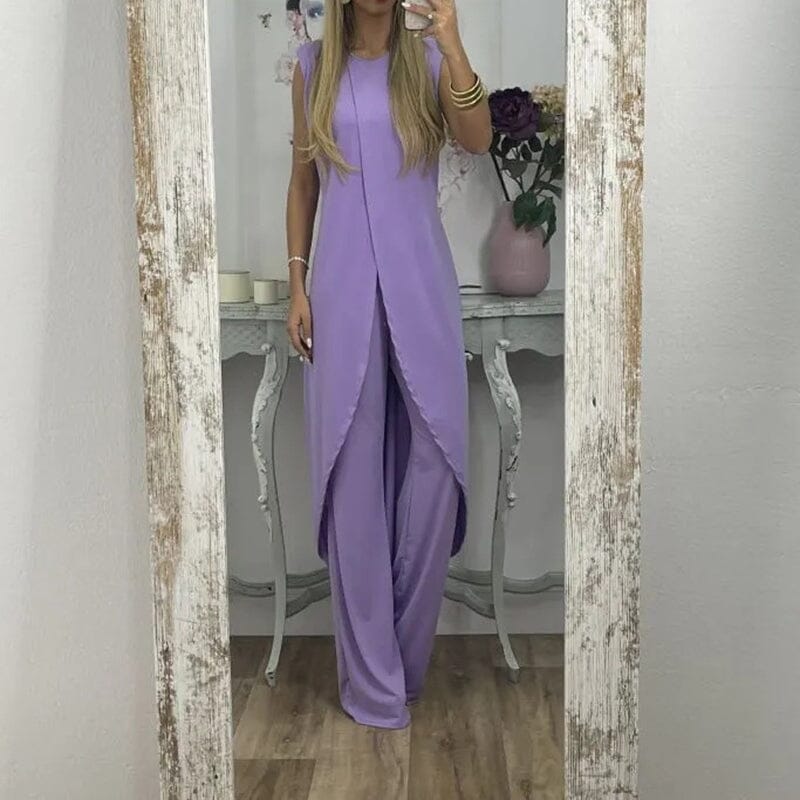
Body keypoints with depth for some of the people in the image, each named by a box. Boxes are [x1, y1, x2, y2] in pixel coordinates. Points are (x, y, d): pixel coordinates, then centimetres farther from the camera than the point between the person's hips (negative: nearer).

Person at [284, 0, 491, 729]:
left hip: (420, 284, 0)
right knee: (354, 471, 1)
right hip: (342, 285, 0)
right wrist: (296, 284, 3)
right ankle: (371, 678, 14)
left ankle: (405, 653, 22)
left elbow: (479, 141, -12)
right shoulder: (314, 65, 8)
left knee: (434, 463, 1)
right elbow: (302, 182, 9)